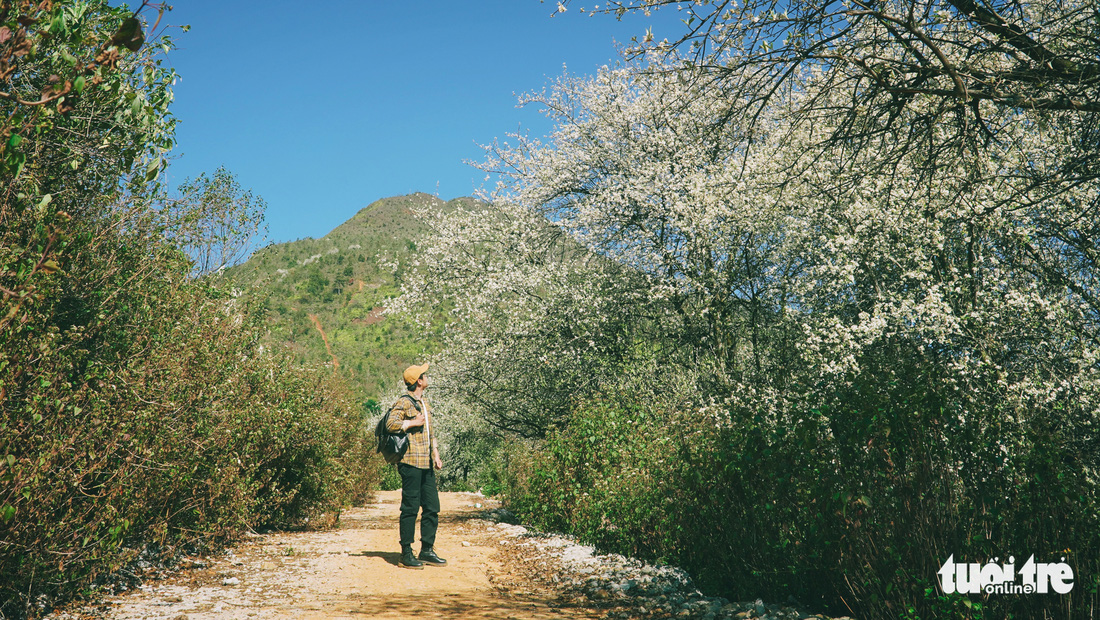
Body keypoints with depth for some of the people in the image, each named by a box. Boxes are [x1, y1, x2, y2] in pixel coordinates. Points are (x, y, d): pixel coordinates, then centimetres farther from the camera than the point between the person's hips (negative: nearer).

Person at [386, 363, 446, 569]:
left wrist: (436, 455, 19)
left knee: (432, 507, 9)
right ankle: (406, 554, 3)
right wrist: (414, 423, -15)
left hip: (426, 465, 9)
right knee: (410, 508, -4)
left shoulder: (424, 404, 20)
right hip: (411, 462, -9)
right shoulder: (404, 403, -8)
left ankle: (427, 550, 17)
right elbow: (391, 423, -22)